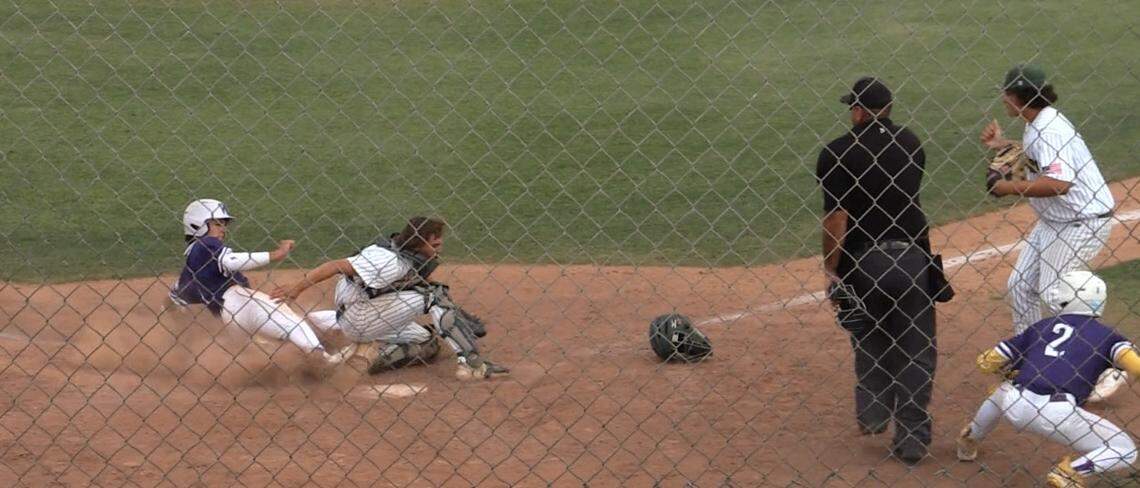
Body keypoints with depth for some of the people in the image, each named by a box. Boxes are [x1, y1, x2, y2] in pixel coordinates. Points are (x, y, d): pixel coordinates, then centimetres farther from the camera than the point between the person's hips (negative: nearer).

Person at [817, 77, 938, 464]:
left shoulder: (838, 153, -9)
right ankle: (912, 438, 5)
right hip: (912, 258, 2)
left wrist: (830, 267, -4)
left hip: (863, 262, -2)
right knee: (916, 347, 7)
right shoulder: (910, 143, 5)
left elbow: (836, 218, -12)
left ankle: (873, 414, 27)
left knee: (870, 340, 22)